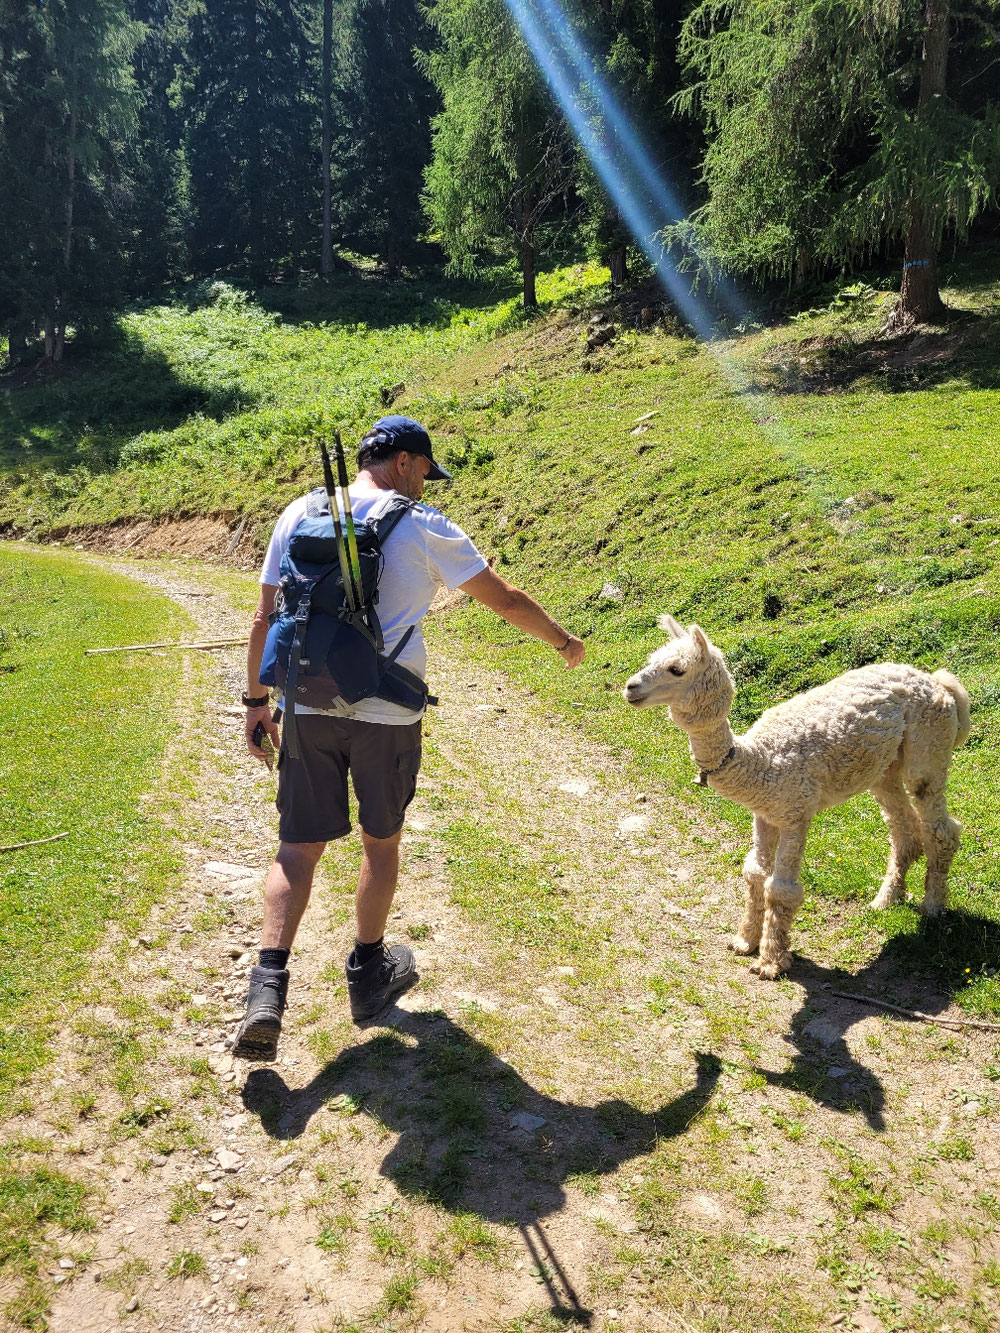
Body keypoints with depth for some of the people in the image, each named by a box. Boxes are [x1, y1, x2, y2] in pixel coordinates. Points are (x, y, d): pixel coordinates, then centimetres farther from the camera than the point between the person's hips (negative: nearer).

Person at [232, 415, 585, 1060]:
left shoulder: (300, 516, 5)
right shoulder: (423, 529, -5)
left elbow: (264, 621, 5)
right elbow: (507, 599, 2)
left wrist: (257, 700, 14)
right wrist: (564, 642, 17)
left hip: (309, 709, 3)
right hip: (387, 715, -2)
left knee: (300, 845, 10)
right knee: (381, 842, 16)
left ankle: (269, 986, -2)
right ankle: (369, 973, 32)